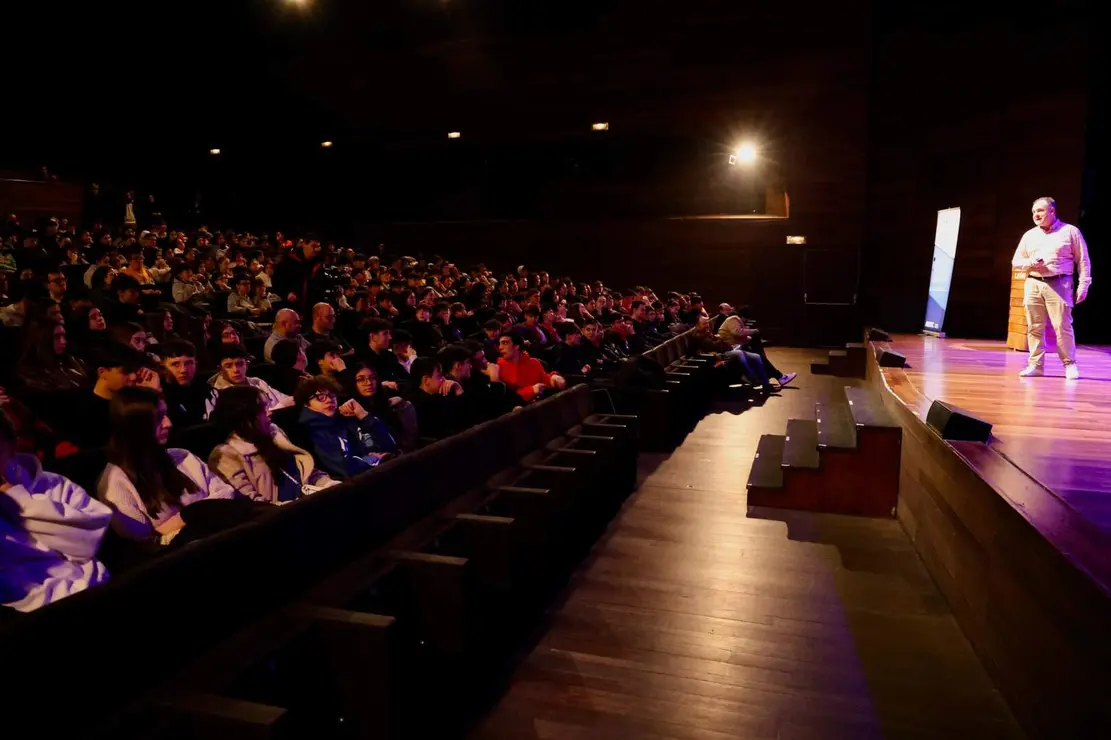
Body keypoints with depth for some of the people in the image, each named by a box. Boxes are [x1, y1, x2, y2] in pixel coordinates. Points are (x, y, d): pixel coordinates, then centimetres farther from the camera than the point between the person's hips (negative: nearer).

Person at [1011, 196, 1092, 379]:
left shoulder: (1070, 231, 3)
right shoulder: (1029, 235, 14)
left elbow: (1083, 260, 3)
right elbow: (1016, 261, 16)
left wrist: (1083, 285, -4)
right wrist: (1031, 262, -5)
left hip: (1059, 284, -4)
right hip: (1033, 285, 4)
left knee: (1062, 326, -6)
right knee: (1034, 327, 4)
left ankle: (1070, 364, 5)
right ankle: (1035, 364, 10)